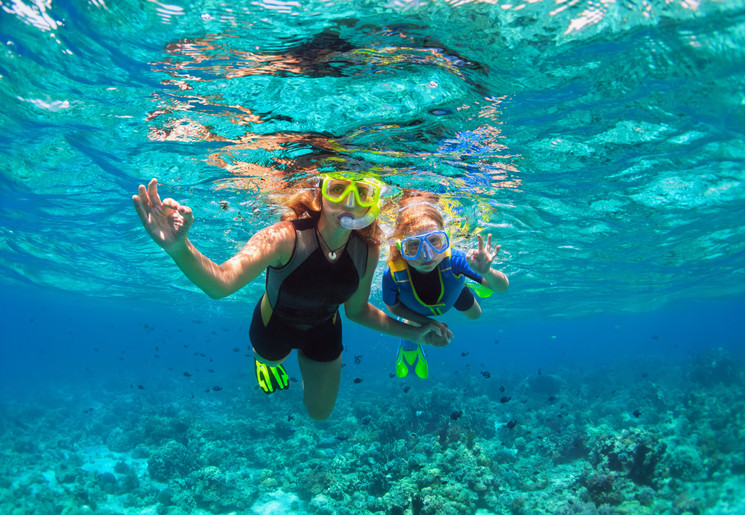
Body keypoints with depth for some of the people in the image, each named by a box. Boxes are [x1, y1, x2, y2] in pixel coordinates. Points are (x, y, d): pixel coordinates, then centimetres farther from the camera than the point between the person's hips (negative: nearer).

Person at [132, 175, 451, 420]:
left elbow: (357, 310, -9)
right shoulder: (285, 238, -41)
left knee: (320, 413, 23)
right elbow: (220, 283, -56)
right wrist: (179, 248, -76)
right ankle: (265, 359, 68)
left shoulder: (367, 251, -27)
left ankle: (307, 364, 53)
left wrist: (413, 333, -11)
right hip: (274, 326, -3)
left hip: (324, 332, 3)